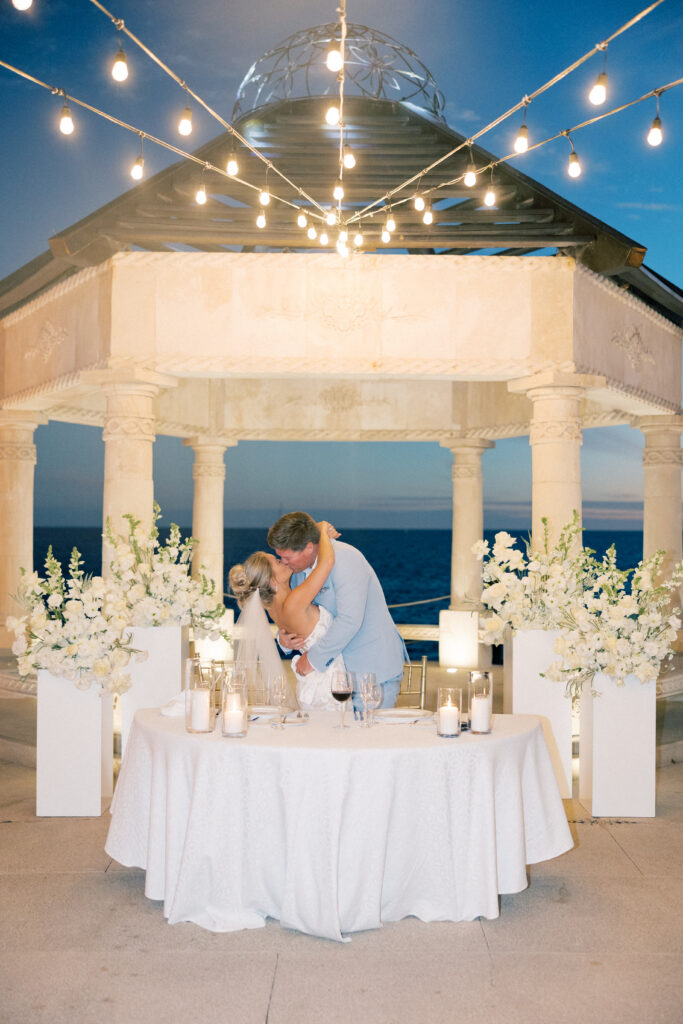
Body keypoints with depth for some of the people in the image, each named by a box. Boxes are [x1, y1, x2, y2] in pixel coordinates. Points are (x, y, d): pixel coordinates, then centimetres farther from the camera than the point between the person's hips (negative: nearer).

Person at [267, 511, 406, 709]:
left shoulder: (345, 559, -21)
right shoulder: (300, 568, 6)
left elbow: (349, 620, -29)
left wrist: (314, 658, -21)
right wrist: (283, 637, -4)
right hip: (344, 666, 8)